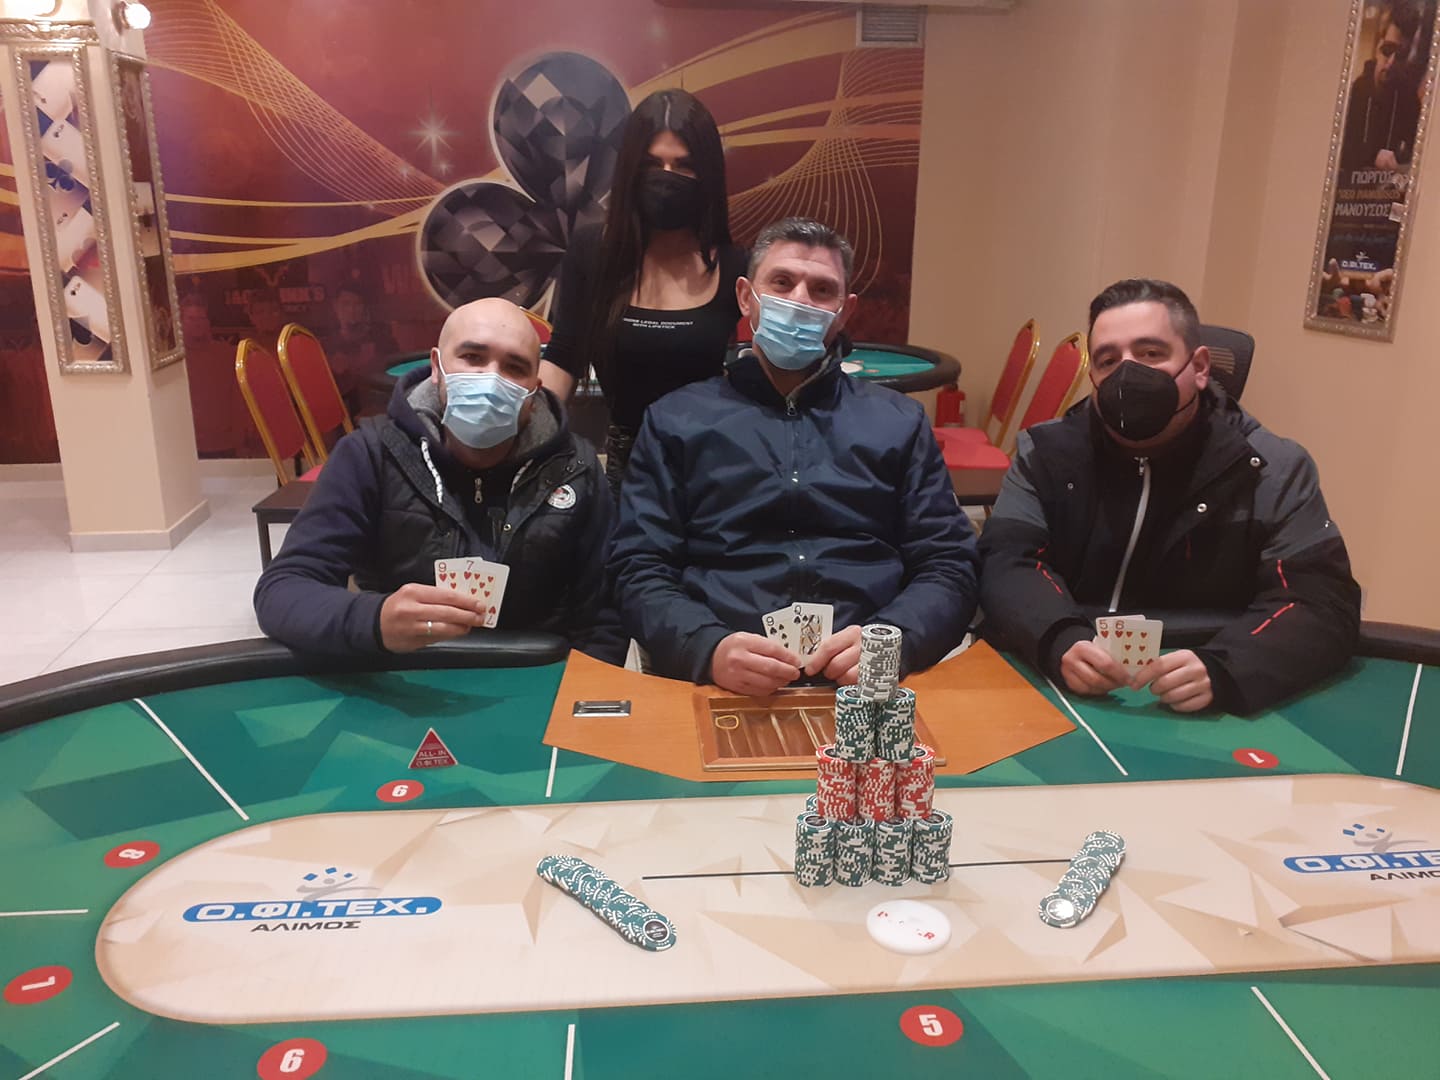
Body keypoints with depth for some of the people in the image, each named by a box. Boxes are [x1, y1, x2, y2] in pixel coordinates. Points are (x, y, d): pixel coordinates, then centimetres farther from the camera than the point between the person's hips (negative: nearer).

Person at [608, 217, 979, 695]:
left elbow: (948, 566, 10)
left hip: (868, 687, 1)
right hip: (721, 680, -1)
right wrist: (710, 648, -16)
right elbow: (640, 570, 5)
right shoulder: (675, 420, 12)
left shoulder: (899, 421, 16)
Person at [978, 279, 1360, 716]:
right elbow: (1005, 565, -8)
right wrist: (1060, 643, -29)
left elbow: (1324, 602, -10)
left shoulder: (1271, 470, -2)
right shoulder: (1047, 452, 2)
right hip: (1048, 690, -1)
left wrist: (1220, 670, -29)